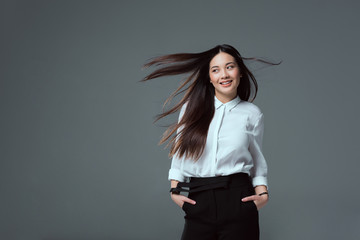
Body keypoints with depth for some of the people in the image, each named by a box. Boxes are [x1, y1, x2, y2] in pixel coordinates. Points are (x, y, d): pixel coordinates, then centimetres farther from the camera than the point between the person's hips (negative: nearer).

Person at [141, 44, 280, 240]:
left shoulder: (252, 114, 5)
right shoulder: (192, 108, 7)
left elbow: (257, 160, 12)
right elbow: (179, 152, 12)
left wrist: (262, 194, -1)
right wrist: (175, 190, 4)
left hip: (238, 201, -1)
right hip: (199, 203, 1)